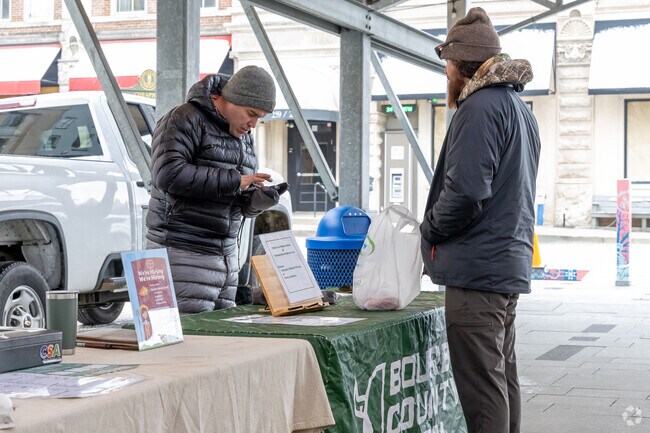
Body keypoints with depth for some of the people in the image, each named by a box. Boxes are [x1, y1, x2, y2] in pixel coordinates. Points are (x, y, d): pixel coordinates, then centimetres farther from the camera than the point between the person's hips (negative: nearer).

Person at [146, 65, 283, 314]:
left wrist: (260, 200, -3)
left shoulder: (244, 137, 18)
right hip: (183, 254, -8)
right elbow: (168, 174, -23)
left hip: (226, 256, 8)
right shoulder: (184, 120, -7)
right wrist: (233, 180, -19)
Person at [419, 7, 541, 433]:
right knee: (503, 375, 16)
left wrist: (431, 229, -5)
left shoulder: (481, 107, -14)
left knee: (482, 386, -7)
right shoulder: (520, 107, 18)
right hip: (511, 263, 10)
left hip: (477, 267, -10)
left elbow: (465, 191, -23)